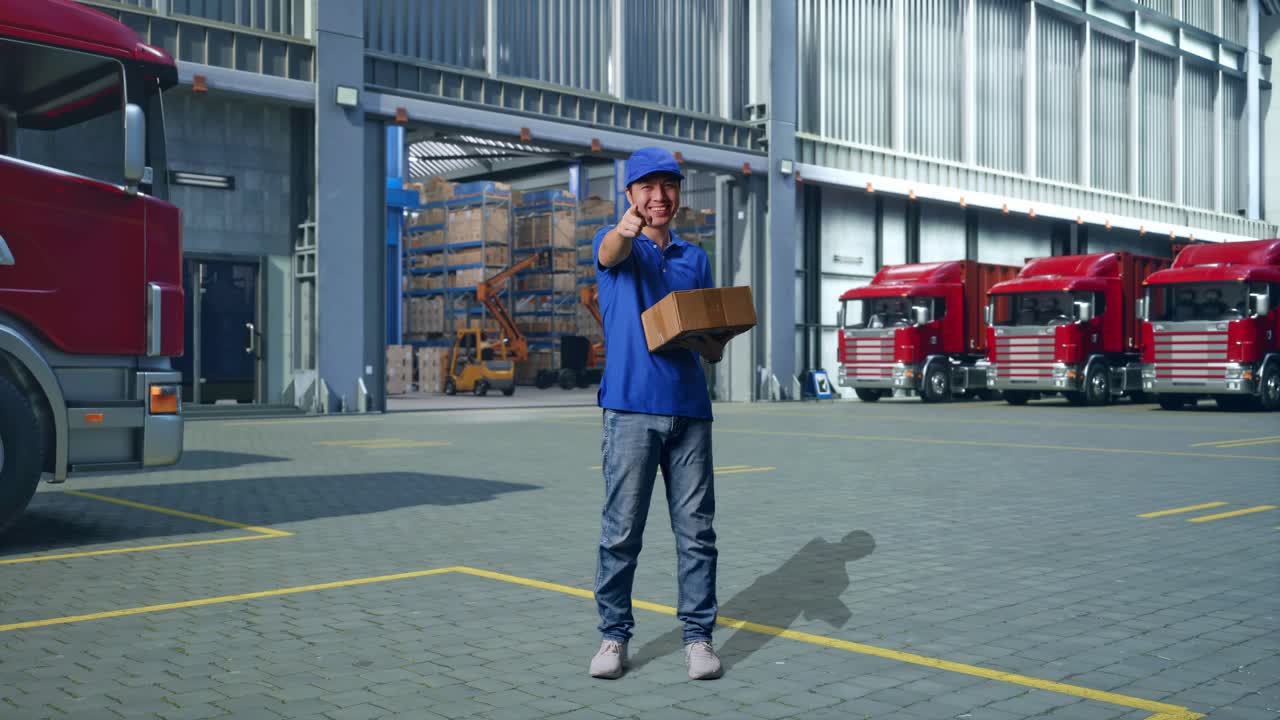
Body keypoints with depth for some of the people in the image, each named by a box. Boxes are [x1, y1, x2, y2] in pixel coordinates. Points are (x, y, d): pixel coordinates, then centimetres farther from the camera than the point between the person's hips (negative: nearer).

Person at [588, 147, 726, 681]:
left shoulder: (697, 259, 18)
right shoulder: (617, 245, 8)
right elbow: (612, 251, -21)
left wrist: (701, 334, -6)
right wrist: (626, 229, -45)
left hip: (690, 407, 3)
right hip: (631, 407, -3)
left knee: (696, 531, 3)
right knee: (621, 531, -1)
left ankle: (699, 636, 11)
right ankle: (614, 636, 11)